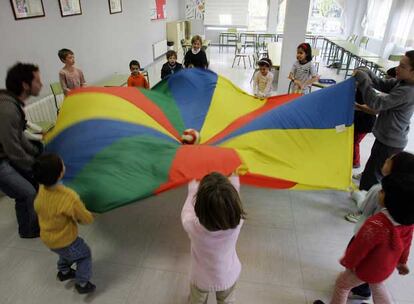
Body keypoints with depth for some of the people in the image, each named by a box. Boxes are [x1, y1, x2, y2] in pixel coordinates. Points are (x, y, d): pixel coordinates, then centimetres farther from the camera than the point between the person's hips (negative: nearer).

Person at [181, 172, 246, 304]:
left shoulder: (193, 227, -39)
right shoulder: (237, 222, -35)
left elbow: (186, 212, -14)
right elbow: (232, 203, -12)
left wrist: (193, 190, 2)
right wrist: (234, 179, 7)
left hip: (201, 279, 0)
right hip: (228, 277, 1)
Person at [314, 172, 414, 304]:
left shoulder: (376, 224, -43)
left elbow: (359, 247, -27)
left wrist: (347, 262, -7)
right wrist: (402, 261, 20)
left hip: (366, 268, -7)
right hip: (387, 267, 7)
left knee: (342, 284, 19)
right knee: (378, 286, 36)